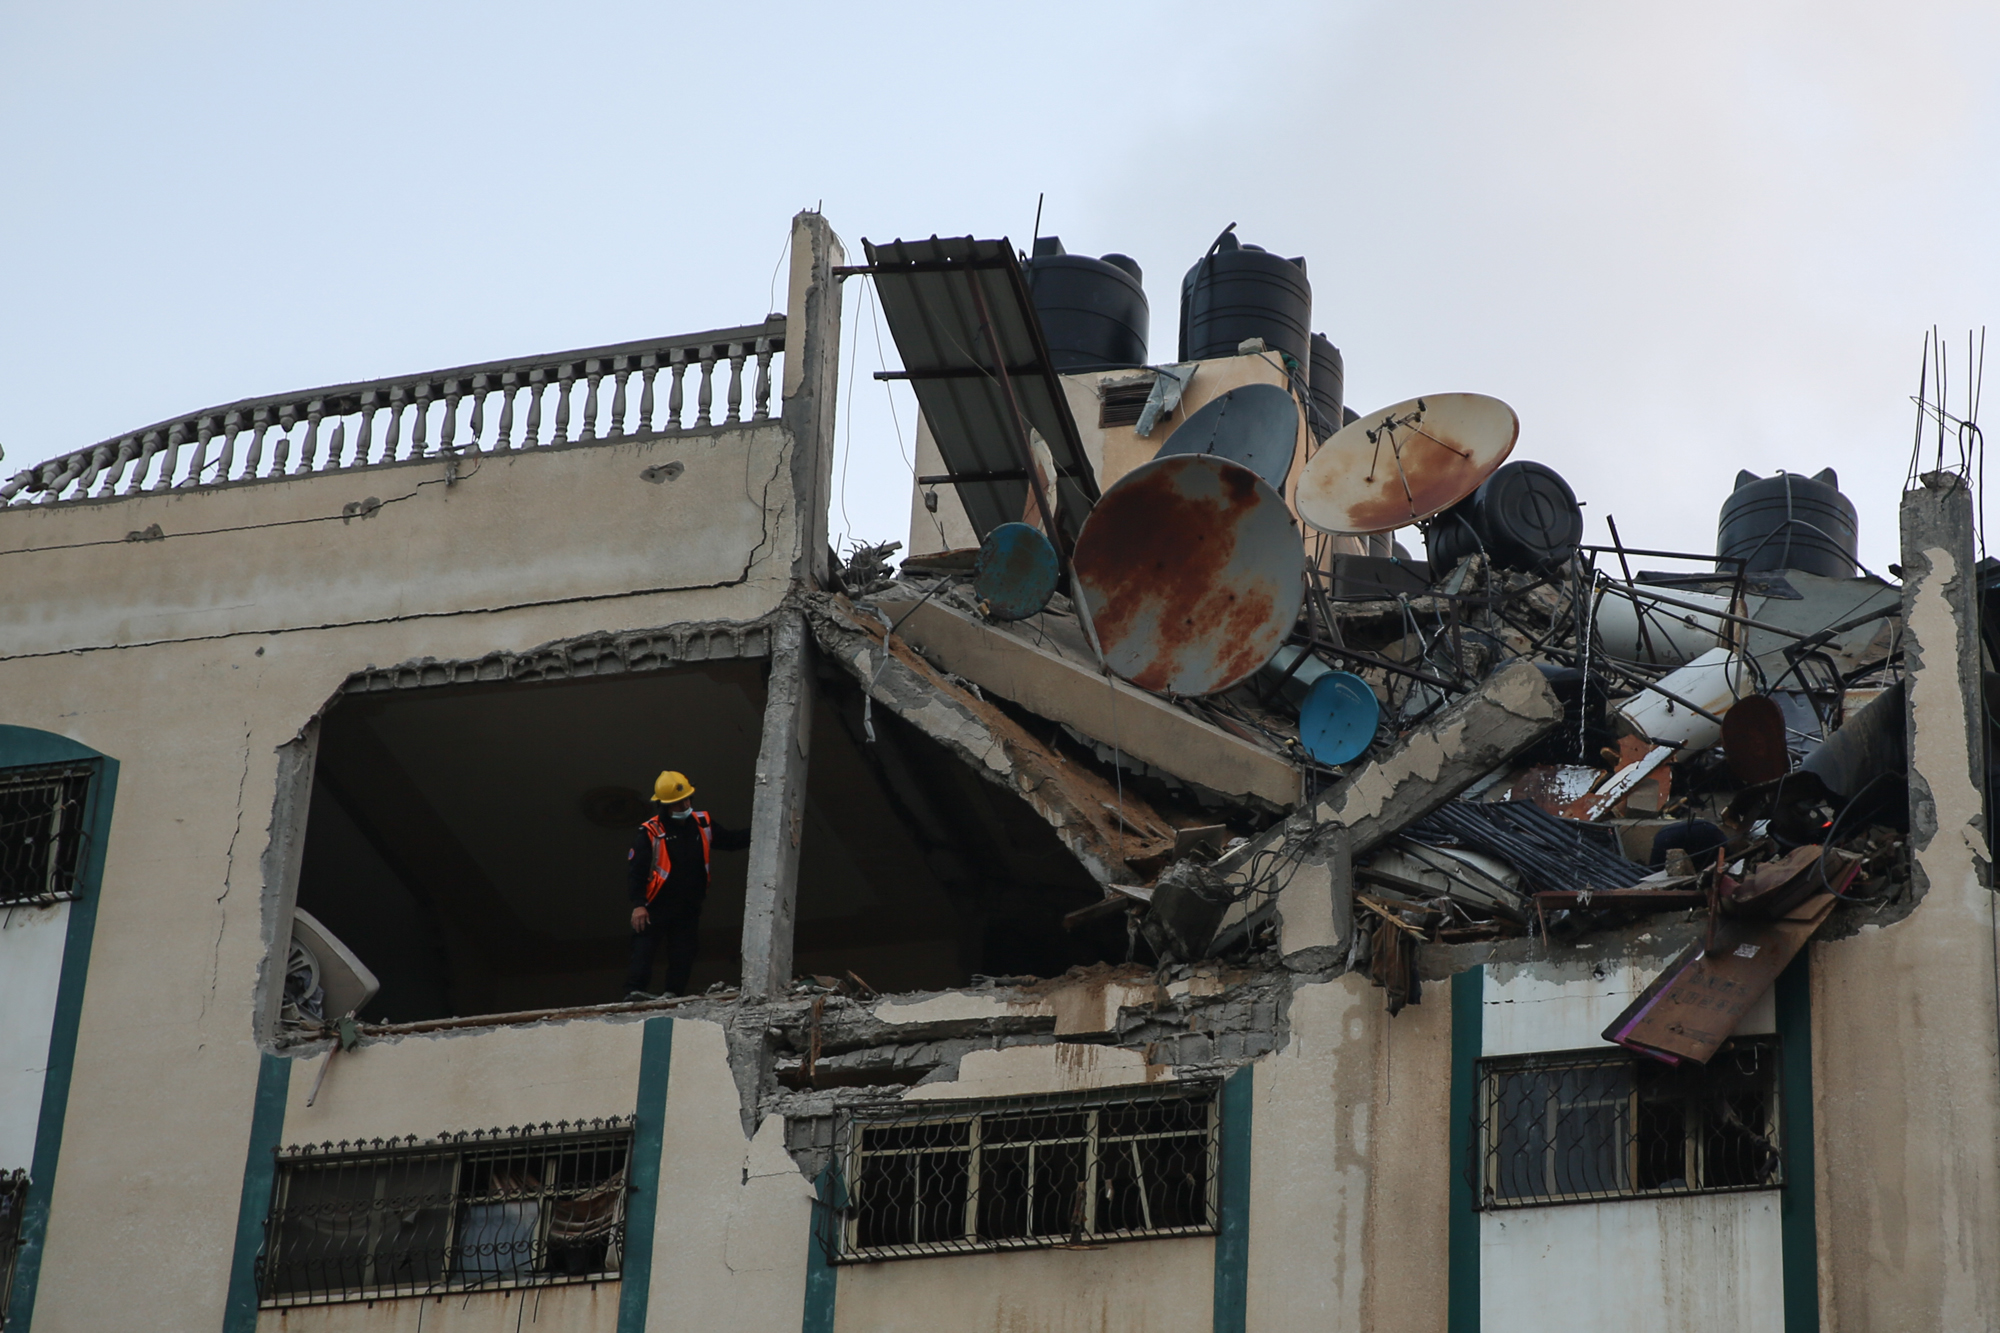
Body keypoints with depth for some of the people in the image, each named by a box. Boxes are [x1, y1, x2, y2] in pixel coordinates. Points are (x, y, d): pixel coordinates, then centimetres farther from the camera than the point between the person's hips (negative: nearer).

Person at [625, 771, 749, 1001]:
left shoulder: (702, 824, 5)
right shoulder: (651, 833, -11)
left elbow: (730, 841, 19)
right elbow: (634, 869, -13)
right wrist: (638, 904, -20)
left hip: (690, 906, 5)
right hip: (658, 905, -5)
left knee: (684, 951, 4)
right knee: (644, 947, -12)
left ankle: (673, 993, 7)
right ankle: (634, 990, -18)